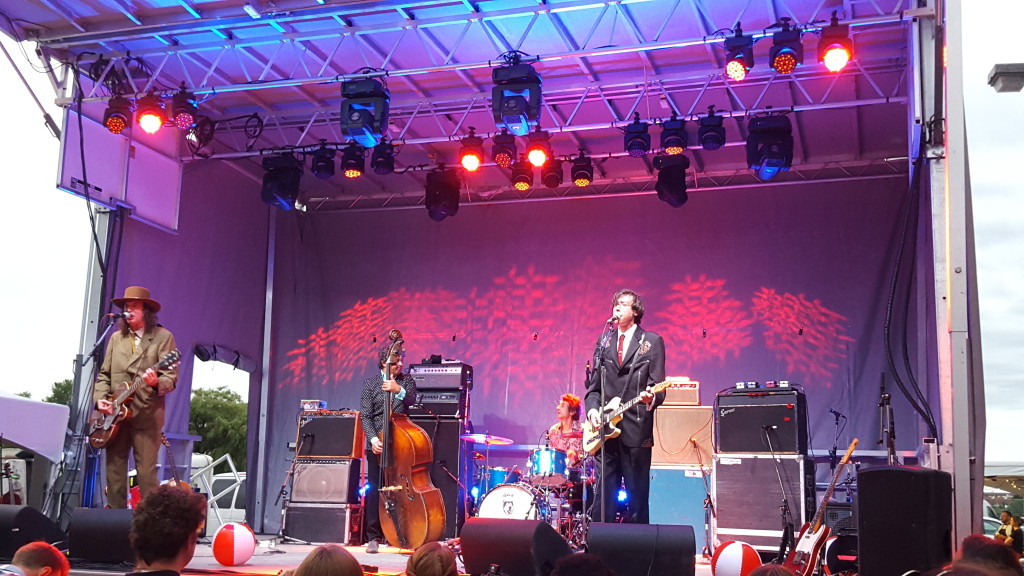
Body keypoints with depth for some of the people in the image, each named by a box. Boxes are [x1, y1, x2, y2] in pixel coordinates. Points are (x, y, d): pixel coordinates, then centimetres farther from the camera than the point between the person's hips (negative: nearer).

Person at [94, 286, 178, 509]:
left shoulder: (163, 337, 1)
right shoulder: (116, 338, 16)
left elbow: (171, 377, -6)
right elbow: (104, 373, 16)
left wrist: (157, 384, -26)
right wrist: (100, 398, -1)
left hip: (146, 415, -5)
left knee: (146, 472, -5)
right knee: (114, 470, 6)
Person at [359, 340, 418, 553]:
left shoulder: (407, 381, 10)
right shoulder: (370, 383, 6)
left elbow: (411, 401, -9)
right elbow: (365, 416, 0)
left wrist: (398, 390, -28)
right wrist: (373, 438, -14)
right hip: (377, 444, -1)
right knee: (374, 489, -3)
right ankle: (373, 537, 3)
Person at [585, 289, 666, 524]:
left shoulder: (652, 342, 4)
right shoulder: (604, 341, 16)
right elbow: (594, 385, 15)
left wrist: (651, 398, -23)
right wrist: (592, 409, -3)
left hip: (636, 429, -3)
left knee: (637, 495, 0)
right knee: (603, 497, 4)